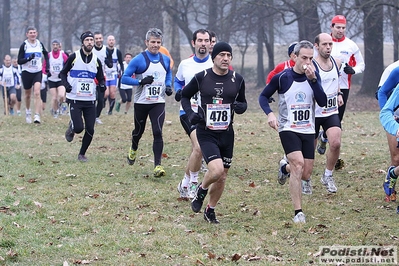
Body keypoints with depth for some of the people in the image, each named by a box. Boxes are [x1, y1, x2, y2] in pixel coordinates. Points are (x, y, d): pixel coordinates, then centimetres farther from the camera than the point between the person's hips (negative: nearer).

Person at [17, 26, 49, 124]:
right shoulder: (24, 45, -8)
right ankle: (28, 112, 38)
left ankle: (37, 116, -21)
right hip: (26, 72, -1)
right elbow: (19, 61, -10)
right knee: (28, 94, 12)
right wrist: (29, 58, -25)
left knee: (37, 93, -16)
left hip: (38, 72, 1)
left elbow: (46, 54, 22)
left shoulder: (40, 44, 2)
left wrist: (47, 66, 12)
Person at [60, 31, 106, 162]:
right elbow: (63, 73, 5)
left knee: (90, 130, -1)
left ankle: (82, 153, 18)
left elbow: (101, 78, 16)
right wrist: (66, 84, -14)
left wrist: (102, 85, -7)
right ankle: (71, 127, 22)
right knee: (79, 128, -15)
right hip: (75, 99, -3)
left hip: (90, 100, 3)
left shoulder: (96, 60, 7)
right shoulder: (74, 57, -4)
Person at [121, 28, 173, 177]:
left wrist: (168, 86, 6)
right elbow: (124, 78, -10)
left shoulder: (165, 60, 5)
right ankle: (133, 150, 50)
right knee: (139, 131, 16)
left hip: (158, 103, 2)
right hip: (141, 103, -1)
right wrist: (141, 82, -24)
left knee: (157, 132, -14)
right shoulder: (138, 60, -10)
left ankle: (158, 165, -16)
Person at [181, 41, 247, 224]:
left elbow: (242, 102, 14)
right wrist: (190, 113, -10)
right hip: (206, 133, -4)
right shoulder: (201, 77, -6)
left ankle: (210, 210, 30)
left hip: (227, 134, 4)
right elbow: (185, 96, 8)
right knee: (216, 169, -23)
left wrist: (241, 107, -11)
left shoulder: (237, 80, 2)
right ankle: (201, 190, 9)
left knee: (222, 177, 8)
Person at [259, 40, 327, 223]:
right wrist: (270, 114, -14)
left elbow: (323, 102, -11)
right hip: (288, 129, -4)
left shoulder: (314, 76, 2)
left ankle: (285, 169, 43)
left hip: (308, 131, 4)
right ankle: (298, 212, -18)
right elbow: (263, 96, 4)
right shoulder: (282, 77, -6)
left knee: (306, 174, 5)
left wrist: (312, 79, -21)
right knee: (298, 163, -24)